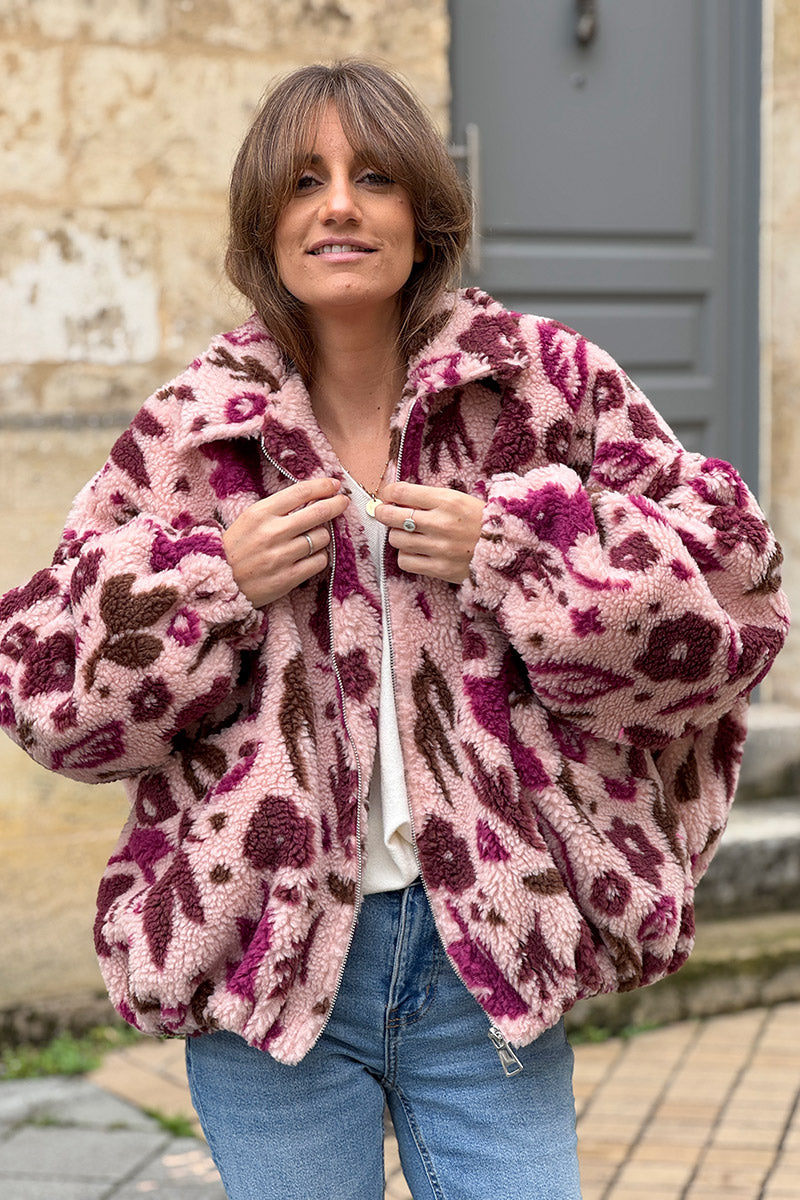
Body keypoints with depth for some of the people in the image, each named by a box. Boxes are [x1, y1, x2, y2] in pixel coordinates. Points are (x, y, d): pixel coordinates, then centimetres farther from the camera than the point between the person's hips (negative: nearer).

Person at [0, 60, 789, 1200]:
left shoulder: (551, 383, 0)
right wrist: (213, 581, -12)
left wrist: (509, 551, -13)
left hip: (489, 954, 0)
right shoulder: (189, 431, 1)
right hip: (268, 951, 1)